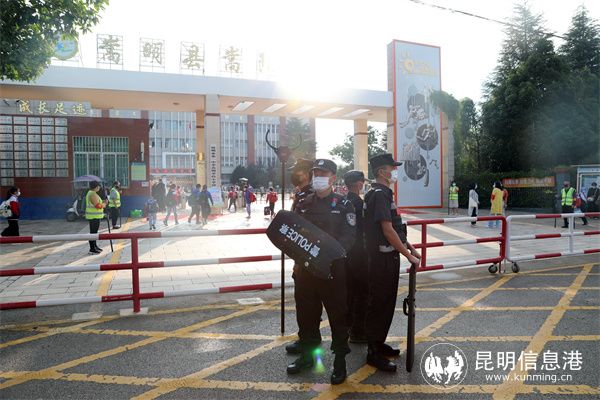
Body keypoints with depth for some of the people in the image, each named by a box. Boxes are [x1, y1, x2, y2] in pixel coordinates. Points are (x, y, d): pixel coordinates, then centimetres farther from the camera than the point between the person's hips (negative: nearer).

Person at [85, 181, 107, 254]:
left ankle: (94, 246, 27)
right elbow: (98, 206, -23)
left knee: (94, 231, 17)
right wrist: (104, 203, -6)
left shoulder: (90, 193, 15)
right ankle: (92, 249, -3)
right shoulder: (93, 194, -18)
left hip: (94, 216, 11)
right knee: (93, 232, -6)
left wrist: (102, 203, 12)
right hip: (94, 216, -11)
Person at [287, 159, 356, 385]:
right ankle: (307, 354, 33)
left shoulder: (343, 205, -2)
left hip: (333, 268, -4)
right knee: (306, 313, 15)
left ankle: (340, 360, 22)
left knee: (337, 315, 7)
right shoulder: (303, 205, 9)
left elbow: (349, 237, -10)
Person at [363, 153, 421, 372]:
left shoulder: (384, 193, 15)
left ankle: (379, 343, 31)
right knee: (379, 304, -1)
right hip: (382, 258, -10)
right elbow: (387, 230, -22)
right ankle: (374, 353, 10)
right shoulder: (379, 194, -17)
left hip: (389, 256, 10)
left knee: (386, 303, 17)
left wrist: (411, 247, 15)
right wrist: (408, 255, -16)